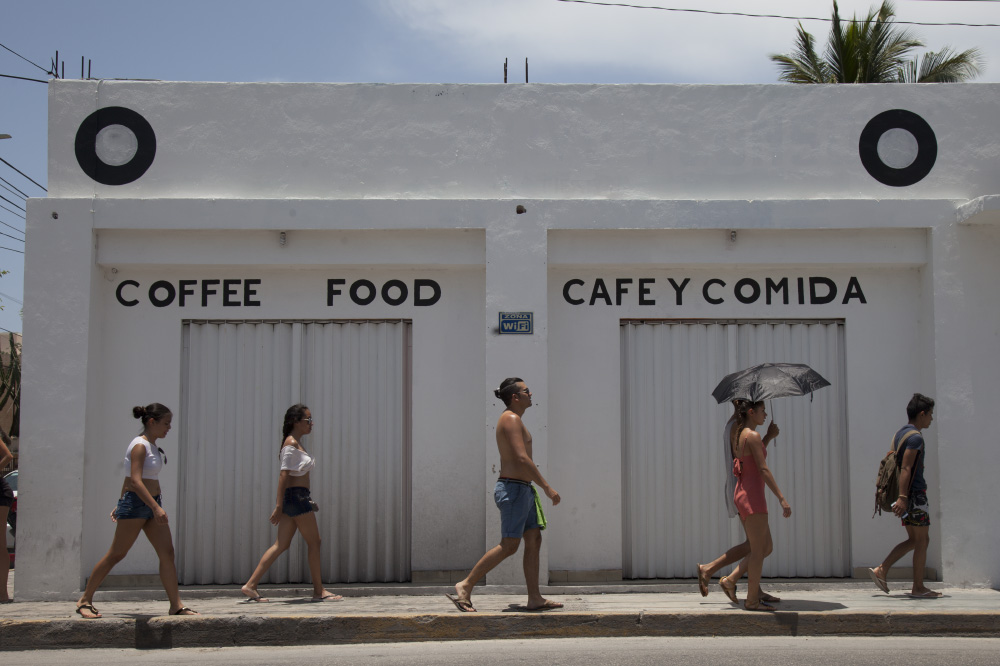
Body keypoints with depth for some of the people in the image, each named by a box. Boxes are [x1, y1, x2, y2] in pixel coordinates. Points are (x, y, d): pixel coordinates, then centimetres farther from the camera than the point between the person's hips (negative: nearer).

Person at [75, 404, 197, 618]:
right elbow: (135, 481, -23)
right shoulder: (139, 446, -13)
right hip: (135, 504, -9)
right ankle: (85, 600, 12)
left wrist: (120, 504, 24)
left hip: (152, 504, 9)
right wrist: (156, 507, -29)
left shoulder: (152, 446, 15)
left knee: (167, 552, 0)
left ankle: (176, 605, 0)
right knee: (116, 554, -2)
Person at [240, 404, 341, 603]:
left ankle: (251, 585, 5)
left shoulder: (296, 443, 18)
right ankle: (319, 591, 4)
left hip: (296, 497, 10)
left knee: (281, 545, 6)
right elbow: (284, 475, -17)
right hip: (295, 496, -10)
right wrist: (279, 506, -21)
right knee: (314, 542, -2)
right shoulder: (292, 444, -12)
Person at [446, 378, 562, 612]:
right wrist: (547, 487, -22)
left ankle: (535, 598, 8)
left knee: (534, 540, 7)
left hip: (522, 489, 11)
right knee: (509, 546, -9)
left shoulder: (512, 420, 19)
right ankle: (465, 586, -4)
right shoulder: (511, 419, -13)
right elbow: (522, 458, -23)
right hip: (514, 489, -11)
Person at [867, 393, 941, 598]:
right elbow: (906, 468, -23)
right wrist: (902, 497, -29)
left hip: (907, 495, 9)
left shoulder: (901, 433, 15)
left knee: (914, 540, 14)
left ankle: (881, 570, 7)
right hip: (915, 493, -9)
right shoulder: (915, 437, -14)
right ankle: (918, 587, 4)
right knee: (921, 540, -1)